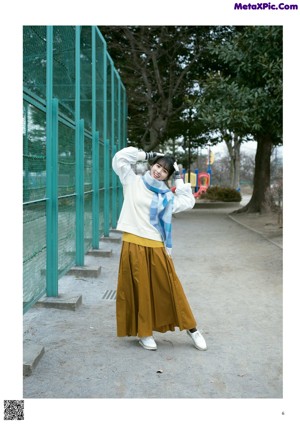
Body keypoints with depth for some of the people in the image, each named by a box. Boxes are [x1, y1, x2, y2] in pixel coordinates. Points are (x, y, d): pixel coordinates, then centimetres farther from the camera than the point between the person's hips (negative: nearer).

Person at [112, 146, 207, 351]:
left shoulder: (166, 196, 10)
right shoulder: (133, 182, 6)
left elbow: (188, 202, 11)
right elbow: (120, 158, 2)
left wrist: (179, 179, 12)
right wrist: (147, 155, 5)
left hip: (156, 247, 2)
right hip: (133, 245, -2)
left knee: (169, 287, 7)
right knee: (140, 290, 5)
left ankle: (191, 328, 20)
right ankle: (144, 332, 20)